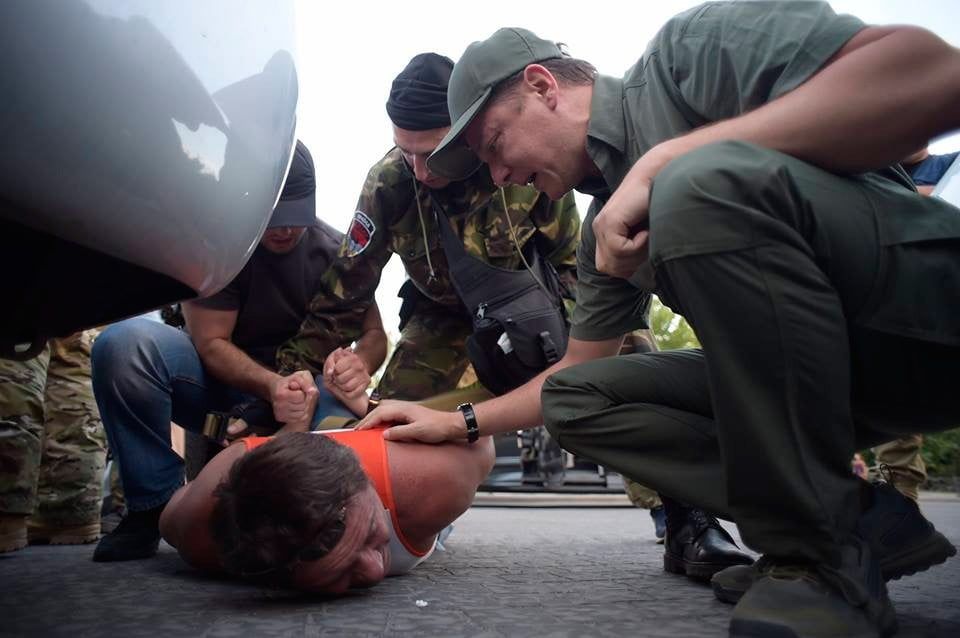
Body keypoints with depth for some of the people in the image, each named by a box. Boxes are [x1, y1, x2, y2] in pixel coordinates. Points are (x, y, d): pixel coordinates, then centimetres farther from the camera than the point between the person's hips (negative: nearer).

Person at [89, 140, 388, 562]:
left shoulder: (335, 251, -3)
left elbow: (373, 332, -3)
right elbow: (211, 343, -16)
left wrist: (360, 362, -29)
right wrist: (273, 385, -36)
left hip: (307, 389, 1)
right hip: (225, 385, -1)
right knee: (124, 343, -28)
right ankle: (154, 505, -13)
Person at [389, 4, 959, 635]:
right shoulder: (603, 229, 14)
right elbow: (579, 376, 22)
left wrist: (663, 161, -24)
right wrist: (458, 423, 17)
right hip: (806, 369, 8)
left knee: (705, 183, -31)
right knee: (572, 399, 2)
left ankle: (824, 554, -17)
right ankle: (861, 517, -3)